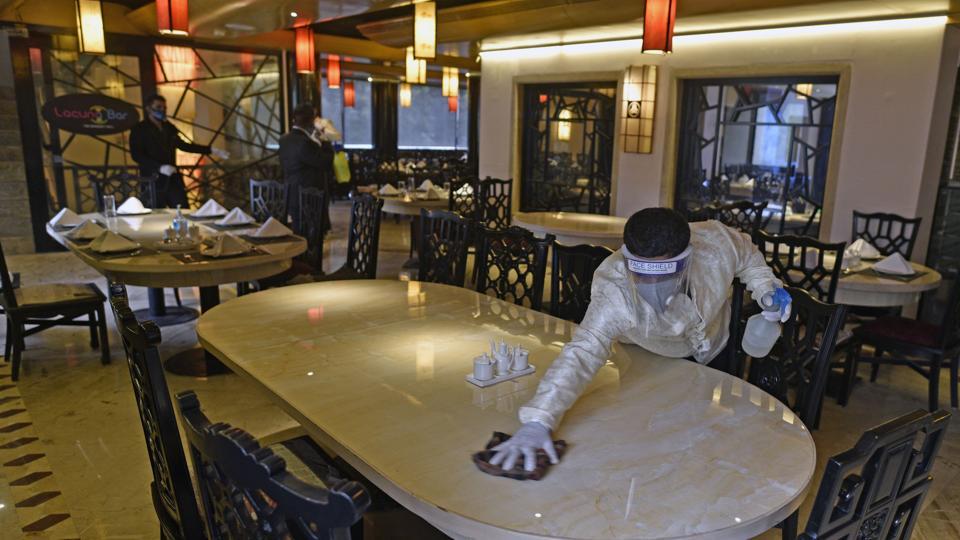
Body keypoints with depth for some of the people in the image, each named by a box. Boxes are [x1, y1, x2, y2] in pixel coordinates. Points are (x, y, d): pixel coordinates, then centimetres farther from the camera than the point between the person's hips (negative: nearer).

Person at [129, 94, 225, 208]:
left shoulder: (169, 128, 15)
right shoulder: (139, 129, -2)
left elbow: (182, 145, 26)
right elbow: (137, 155, -11)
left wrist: (210, 150, 22)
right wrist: (160, 167, -24)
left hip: (173, 179, 5)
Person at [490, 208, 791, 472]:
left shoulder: (715, 242, -35)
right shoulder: (614, 294, -44)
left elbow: (748, 254, -9)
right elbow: (582, 352, -56)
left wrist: (765, 289, -25)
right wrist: (537, 420, -69)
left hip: (717, 350, 3)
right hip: (653, 363, -3)